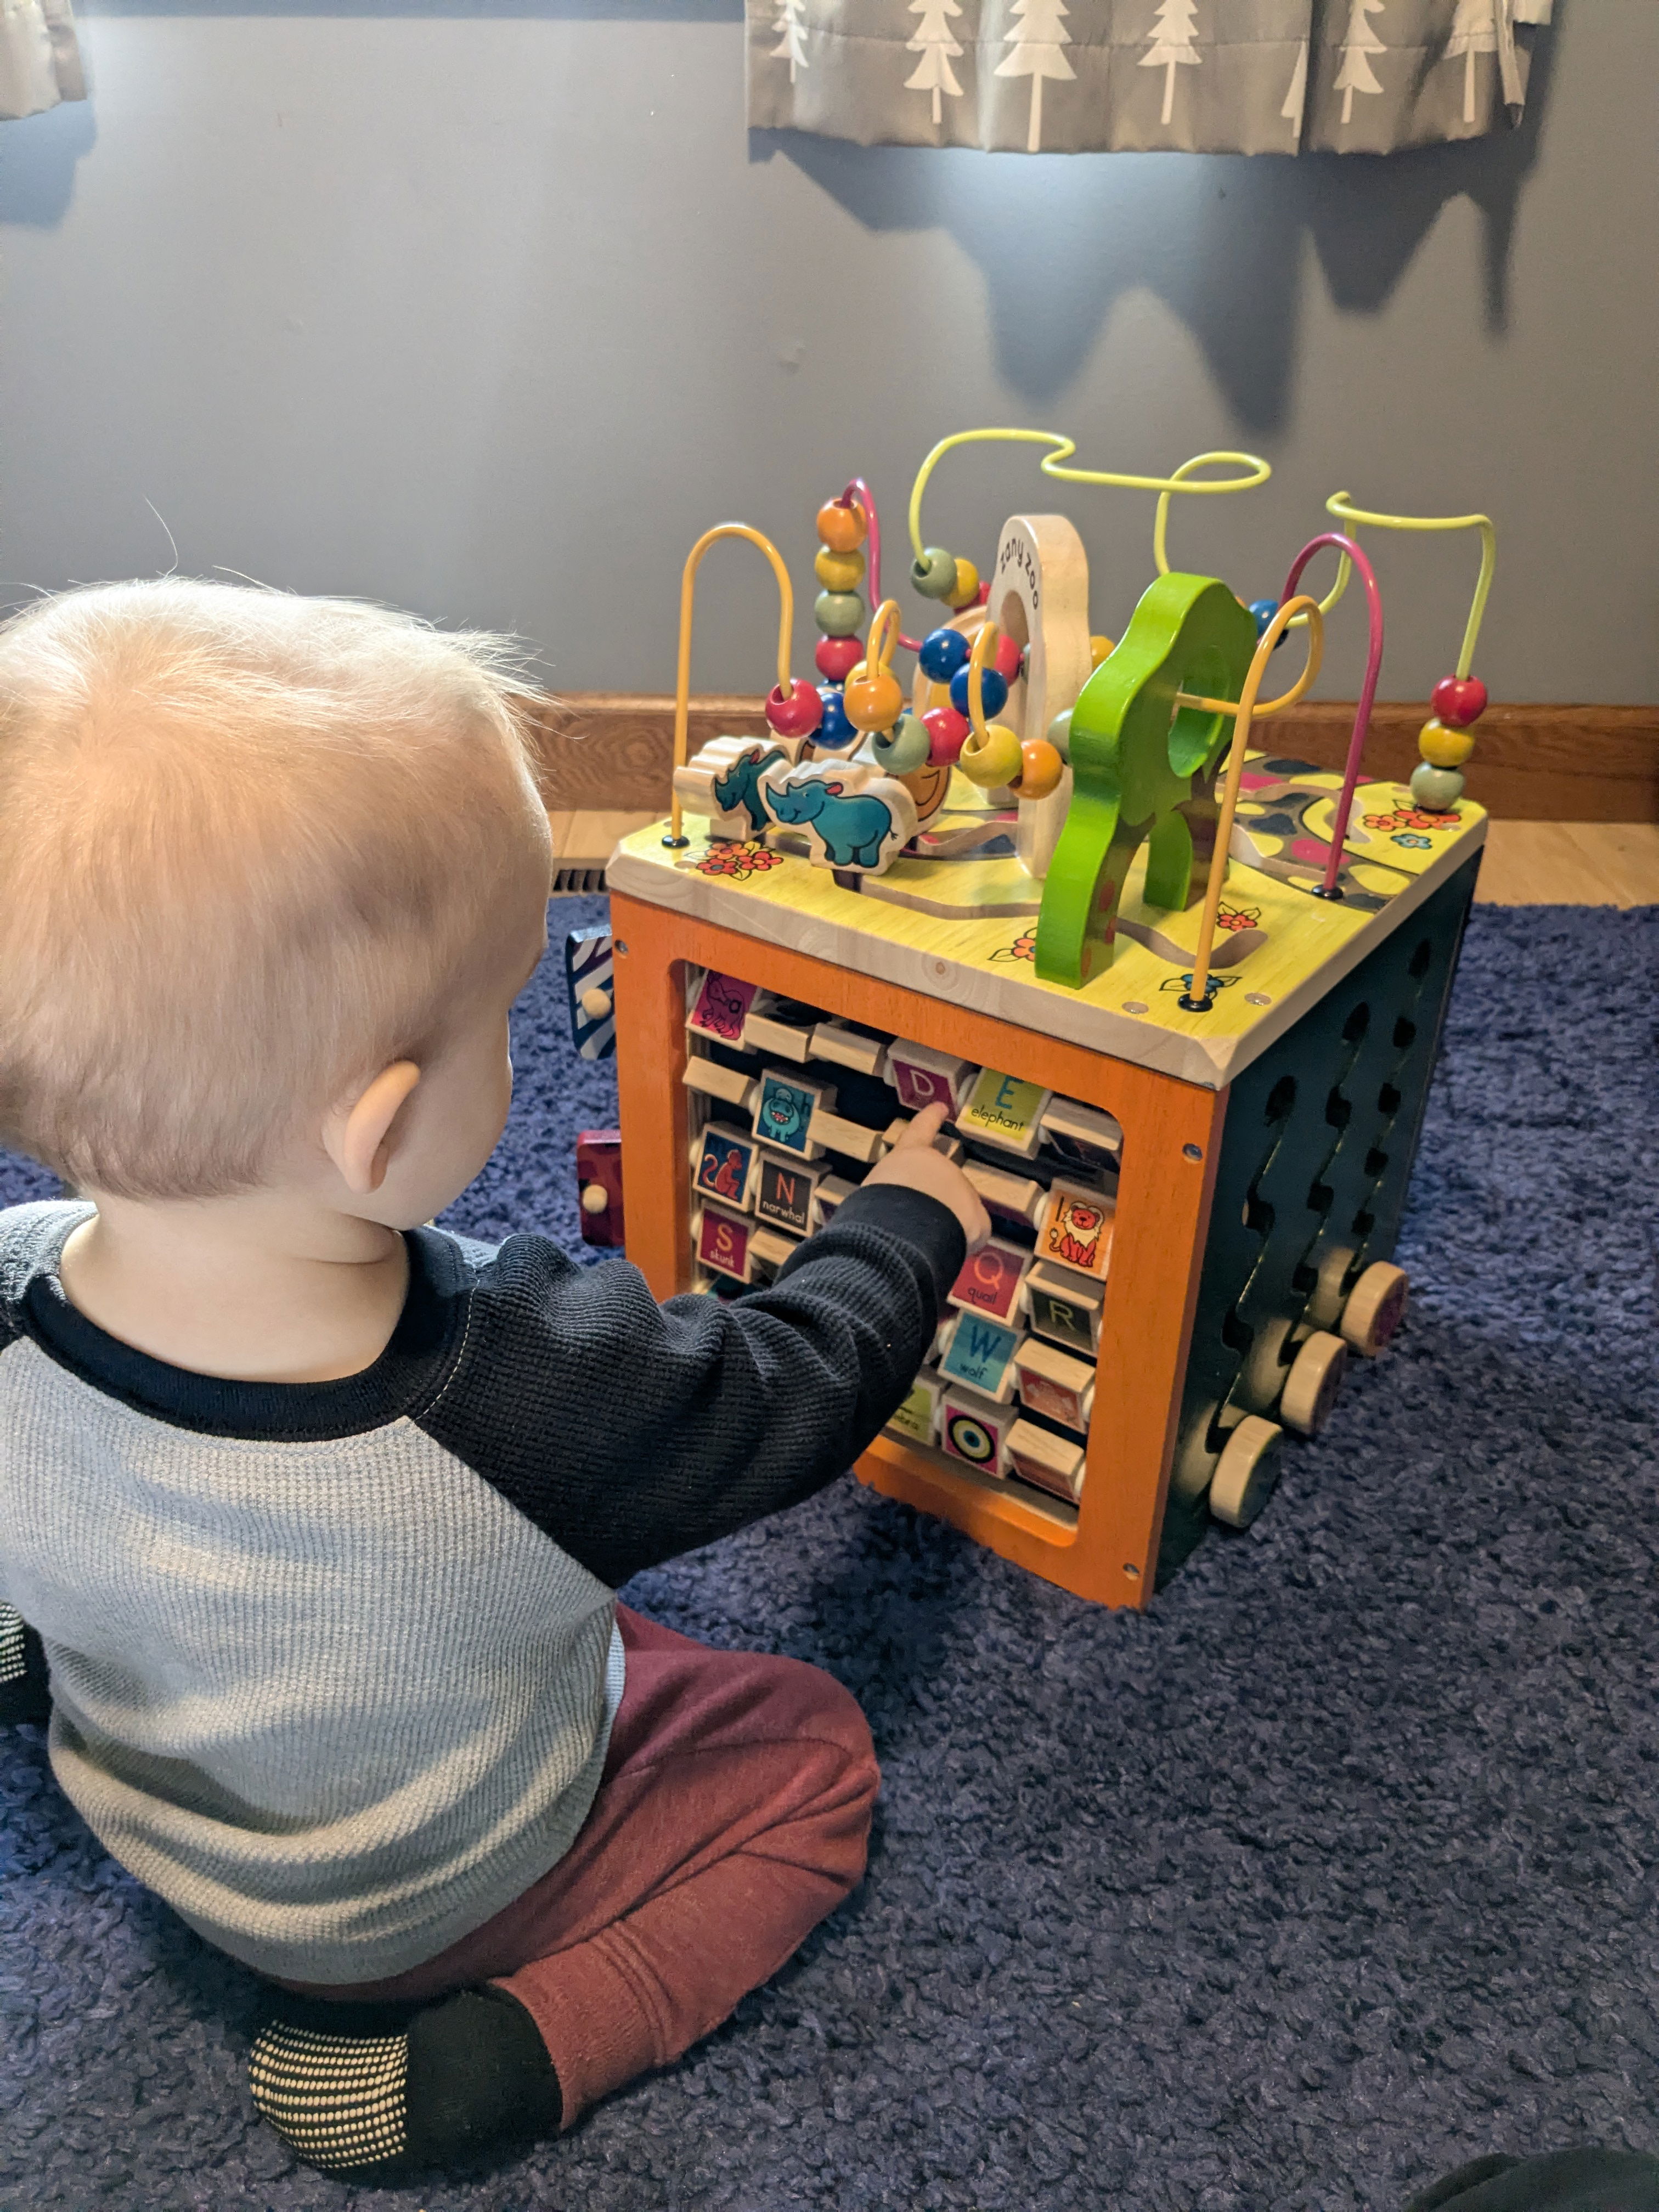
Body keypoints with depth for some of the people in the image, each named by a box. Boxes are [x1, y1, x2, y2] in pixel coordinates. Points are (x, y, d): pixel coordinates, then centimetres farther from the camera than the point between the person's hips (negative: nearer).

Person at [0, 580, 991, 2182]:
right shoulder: (544, 1401, -43)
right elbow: (801, 1385, -22)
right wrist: (907, 1218, -4)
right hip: (427, 1905, -5)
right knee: (815, 1754, 10)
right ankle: (468, 2058, 0)